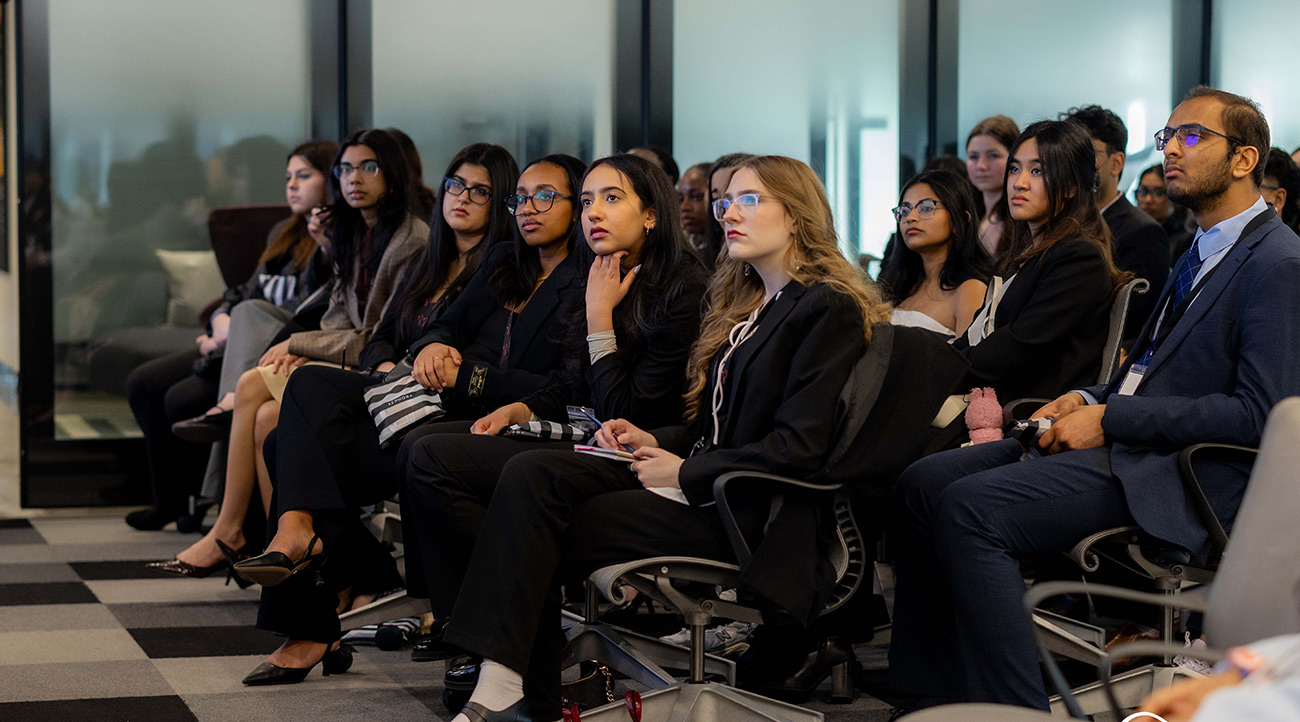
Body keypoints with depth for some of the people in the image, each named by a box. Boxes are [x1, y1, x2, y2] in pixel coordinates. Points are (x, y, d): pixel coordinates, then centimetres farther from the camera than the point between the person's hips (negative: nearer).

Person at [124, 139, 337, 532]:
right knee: (143, 383, 0)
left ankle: (195, 500, -4)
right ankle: (168, 500, 4)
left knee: (183, 398, -24)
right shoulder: (283, 234, 21)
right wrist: (223, 319, 1)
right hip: (240, 347, 10)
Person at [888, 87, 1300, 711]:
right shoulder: (1203, 250, 21)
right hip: (1120, 443, 10)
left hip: (1169, 473, -10)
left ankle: (1013, 707, -19)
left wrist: (1112, 420, -16)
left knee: (968, 508, -26)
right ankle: (930, 689, 0)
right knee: (921, 484, -3)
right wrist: (1089, 400, 6)